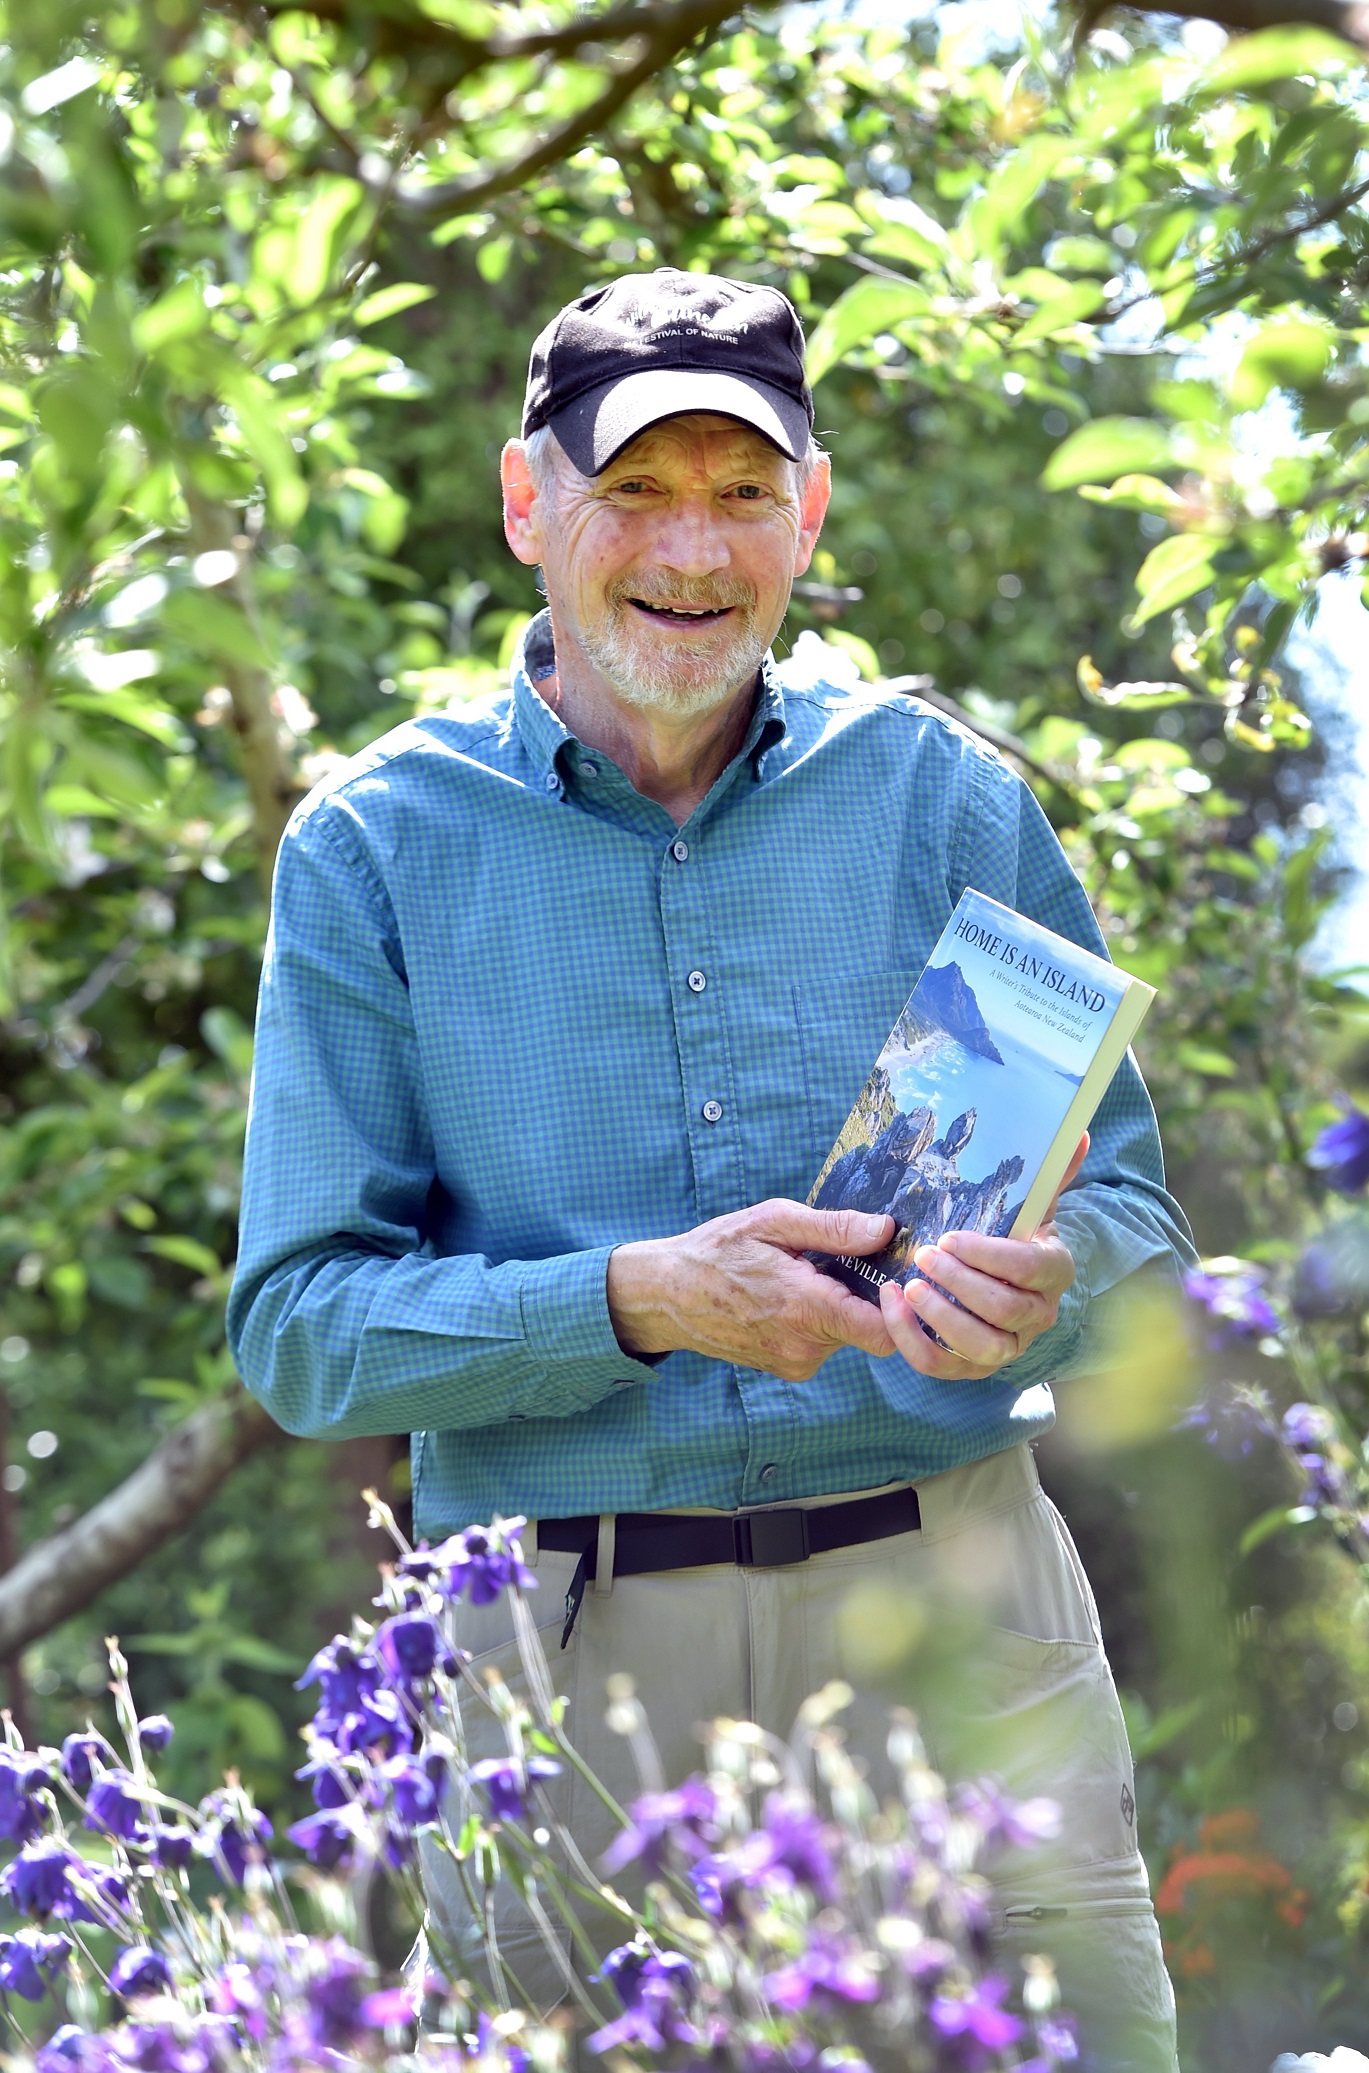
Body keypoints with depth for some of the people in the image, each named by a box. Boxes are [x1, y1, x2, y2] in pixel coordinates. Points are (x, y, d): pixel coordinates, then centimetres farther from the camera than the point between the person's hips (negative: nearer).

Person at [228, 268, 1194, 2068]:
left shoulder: (940, 796, 7)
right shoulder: (378, 851, 3)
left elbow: (1135, 1210, 10)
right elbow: (302, 1327, -2)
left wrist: (1040, 1285, -15)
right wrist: (636, 1302, -18)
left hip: (952, 1601, 1)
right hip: (570, 1659, -1)